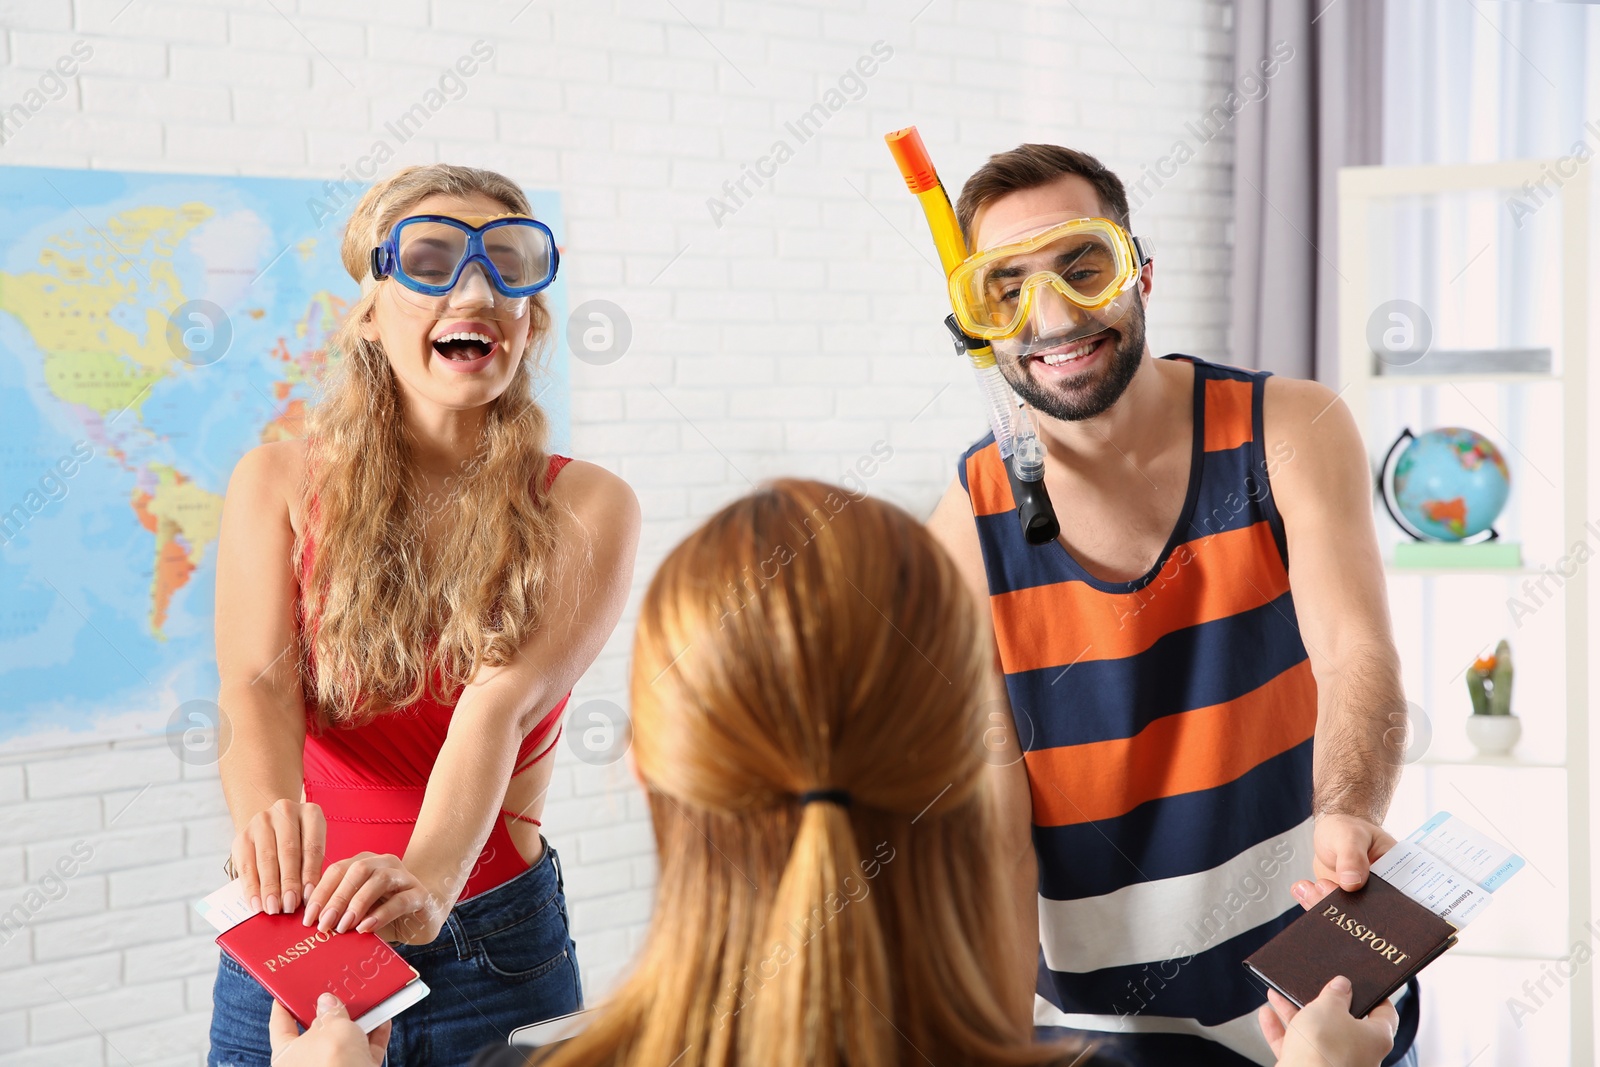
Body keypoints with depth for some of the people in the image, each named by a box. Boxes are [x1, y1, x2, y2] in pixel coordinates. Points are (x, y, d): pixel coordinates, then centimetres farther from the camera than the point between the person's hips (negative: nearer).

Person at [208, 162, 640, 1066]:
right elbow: (257, 685, -17)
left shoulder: (587, 509, -7)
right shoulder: (279, 484, -4)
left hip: (494, 951, 0)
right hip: (287, 949, 0)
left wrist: (429, 881, -37)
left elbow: (501, 704, -20)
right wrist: (269, 820, -38)